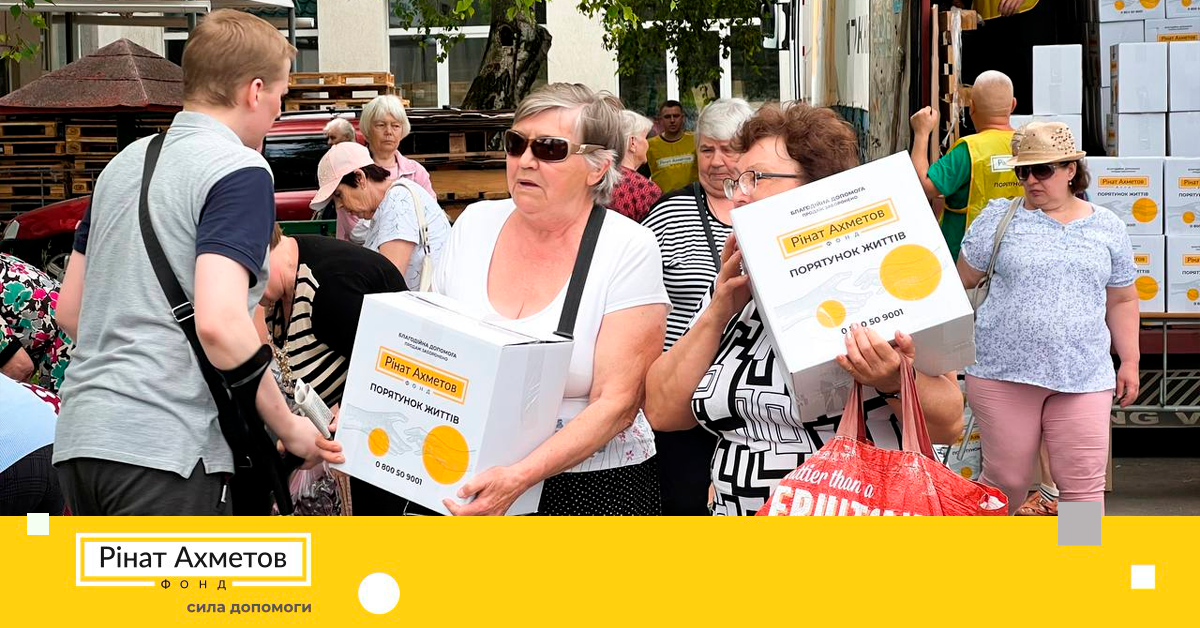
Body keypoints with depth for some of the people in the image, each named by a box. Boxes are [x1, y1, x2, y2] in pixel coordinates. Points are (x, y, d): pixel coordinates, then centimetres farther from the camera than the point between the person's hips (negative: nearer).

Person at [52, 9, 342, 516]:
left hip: (78, 436, 8)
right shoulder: (240, 170, -8)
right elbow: (218, 321, -20)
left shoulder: (123, 163, 17)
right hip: (165, 446, -8)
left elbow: (70, 311, 20)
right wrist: (288, 427, -9)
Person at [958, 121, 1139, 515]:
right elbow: (962, 280, 8)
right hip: (1002, 374, -1)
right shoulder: (999, 218, 5)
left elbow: (1121, 301, 17)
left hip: (1083, 377, 2)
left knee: (1083, 483, -2)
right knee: (1005, 481, 3)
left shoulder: (1107, 228, 11)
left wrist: (1129, 361, 12)